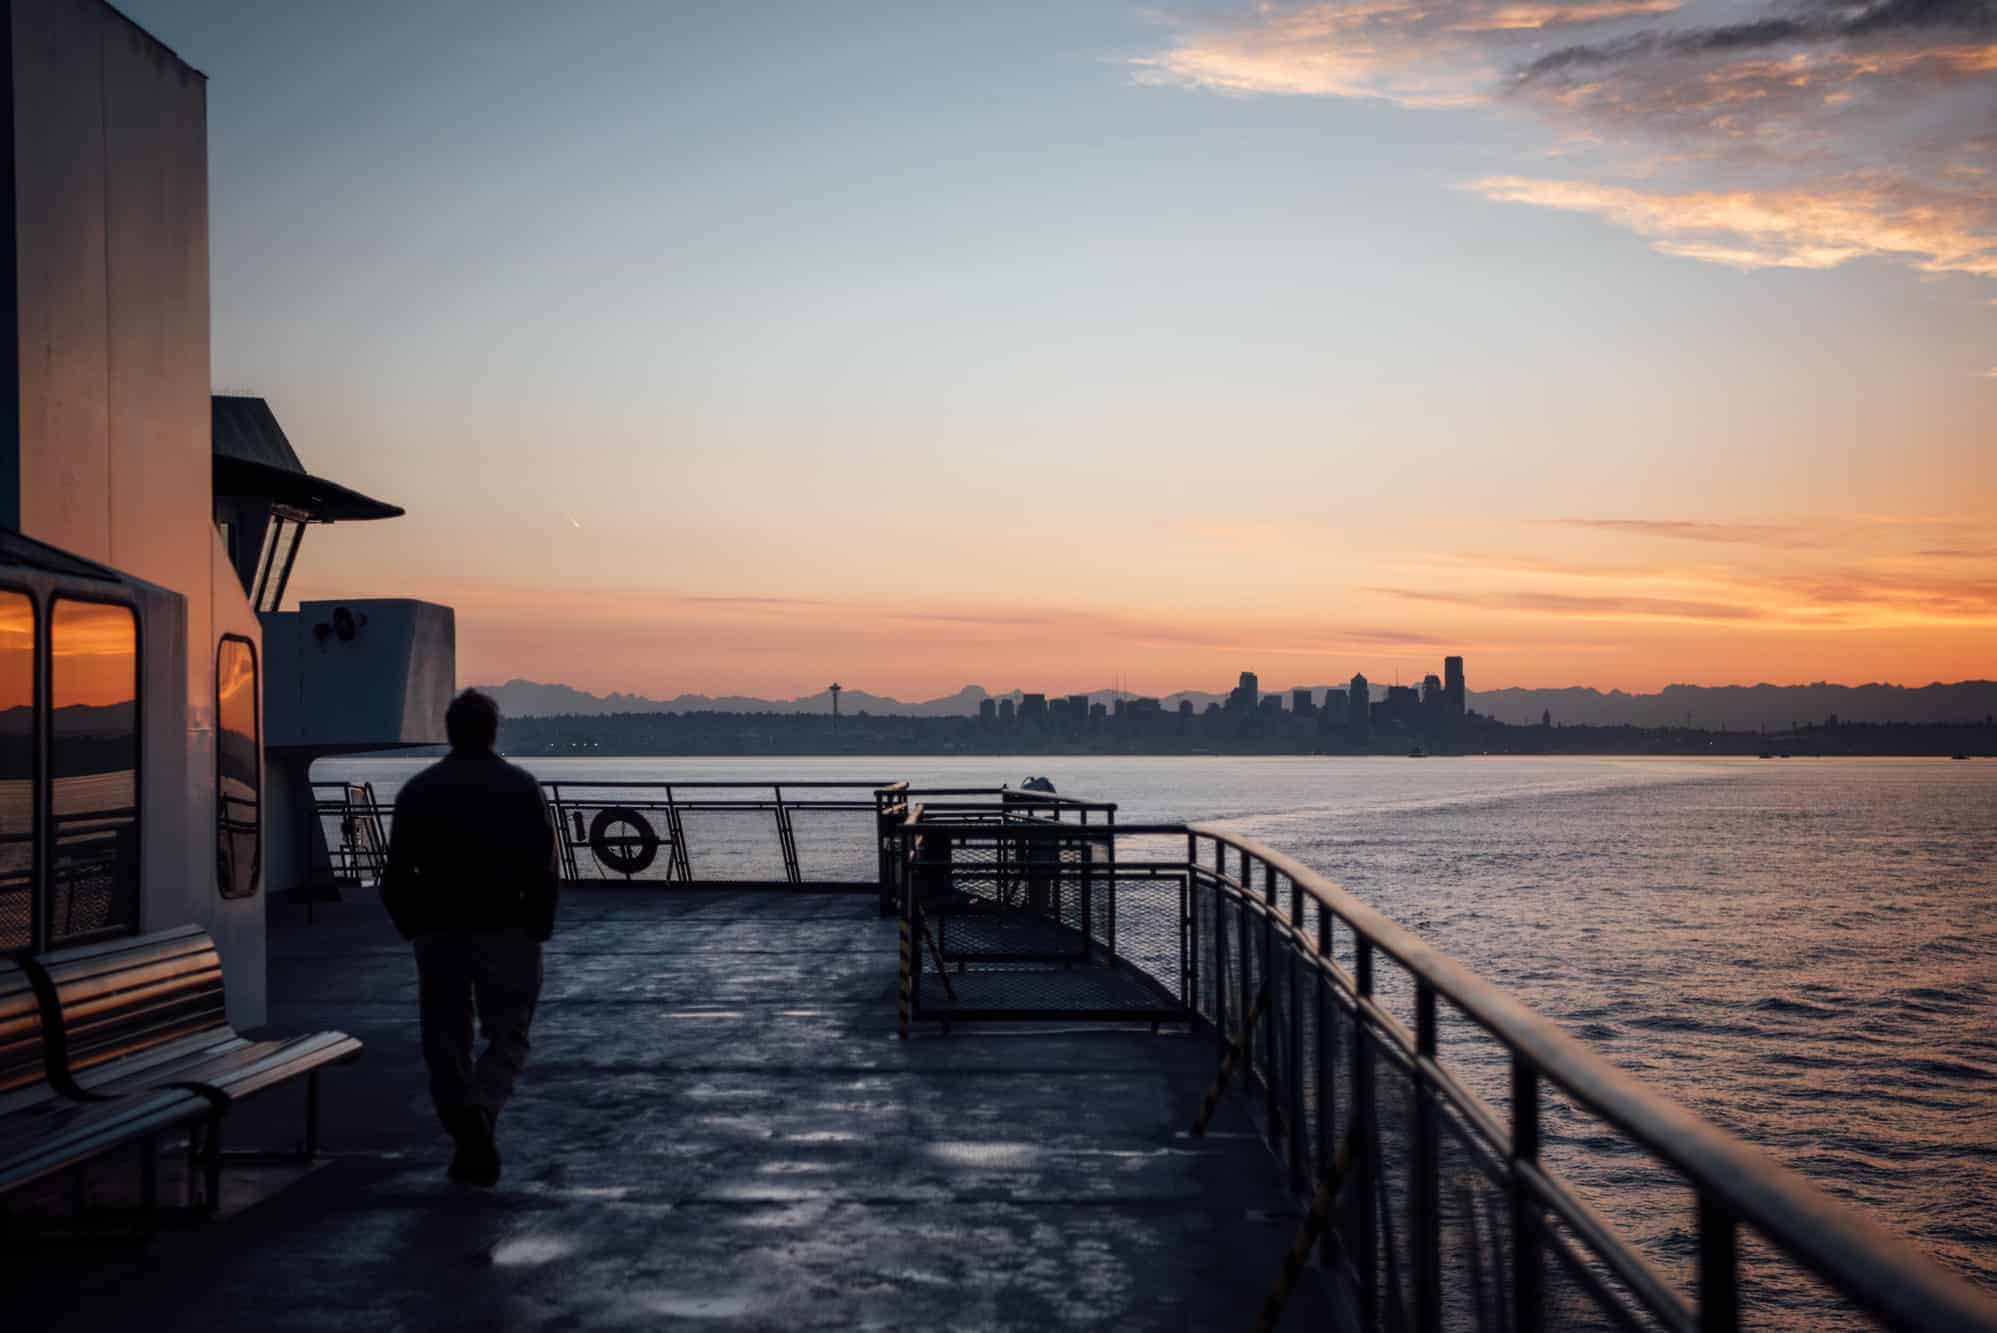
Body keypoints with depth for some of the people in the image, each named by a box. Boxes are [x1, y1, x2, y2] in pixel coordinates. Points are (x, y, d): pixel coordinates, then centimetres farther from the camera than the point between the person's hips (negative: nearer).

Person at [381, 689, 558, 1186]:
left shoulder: (418, 790, 4)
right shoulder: (521, 786, -1)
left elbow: (396, 875, 2)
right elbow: (545, 870, -5)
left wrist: (414, 929, 13)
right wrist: (538, 933, 4)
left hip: (438, 933, 2)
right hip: (505, 930, -1)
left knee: (447, 1038, 11)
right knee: (507, 1034, 7)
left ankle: (467, 1143, 11)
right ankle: (480, 1114, -18)